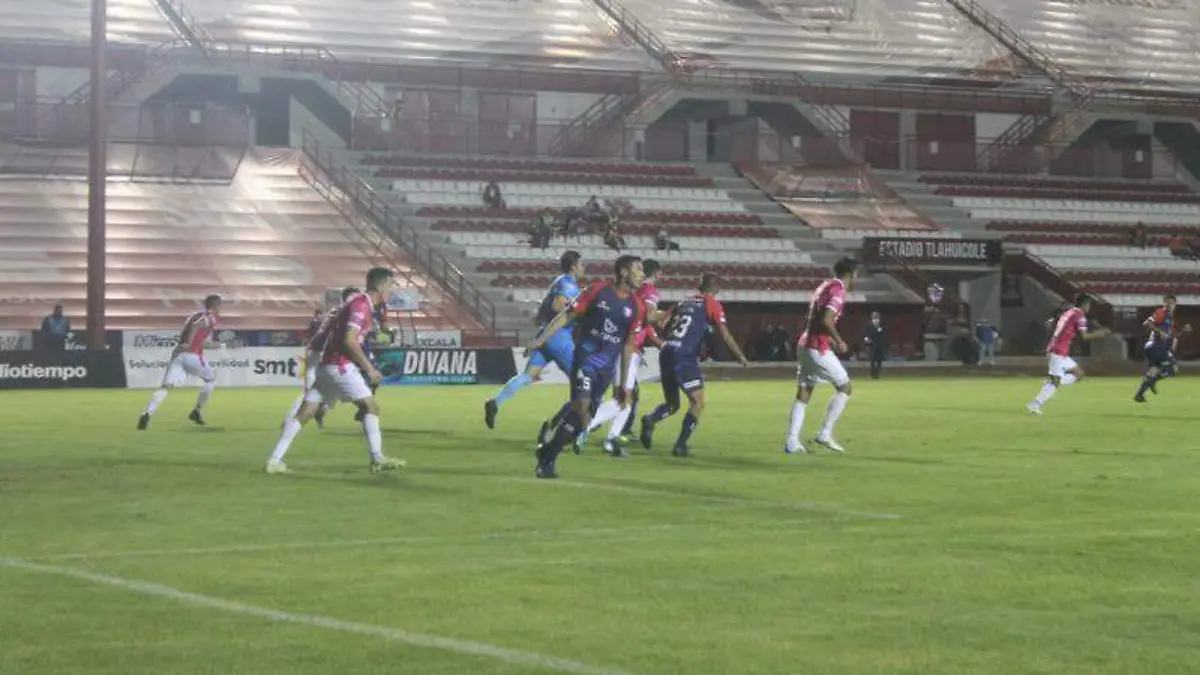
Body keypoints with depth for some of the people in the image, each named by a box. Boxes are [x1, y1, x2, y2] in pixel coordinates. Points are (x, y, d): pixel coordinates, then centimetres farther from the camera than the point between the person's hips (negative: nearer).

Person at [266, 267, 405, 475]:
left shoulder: (359, 302, 17)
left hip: (327, 363, 10)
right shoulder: (362, 305, -12)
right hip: (340, 365, -10)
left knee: (305, 413, 6)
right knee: (371, 407, -6)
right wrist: (369, 368, -15)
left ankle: (275, 460, 5)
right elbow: (349, 340, -22)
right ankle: (377, 460, -11)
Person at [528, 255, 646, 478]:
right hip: (585, 357, -4)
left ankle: (547, 456, 13)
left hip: (607, 366, 4)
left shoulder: (636, 307, 5)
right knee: (582, 404, -19)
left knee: (585, 412, -1)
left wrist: (622, 383, 12)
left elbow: (628, 345, 12)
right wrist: (540, 340, -7)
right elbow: (567, 316, -1)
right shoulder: (597, 291, -5)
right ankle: (547, 457, -8)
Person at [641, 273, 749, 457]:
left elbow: (665, 329, 21)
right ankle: (680, 445, -6)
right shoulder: (712, 304, 5)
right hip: (684, 357, -6)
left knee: (672, 404, 17)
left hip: (665, 353, 6)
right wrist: (740, 356, 8)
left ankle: (651, 420, -13)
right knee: (698, 403, 4)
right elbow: (724, 334, -1)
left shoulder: (683, 303, 21)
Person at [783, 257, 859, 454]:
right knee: (845, 387, 3)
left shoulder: (824, 286, 16)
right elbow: (826, 320, -23)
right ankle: (825, 434, 0)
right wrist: (839, 342, -11)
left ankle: (792, 442, 3)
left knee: (803, 394, 8)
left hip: (804, 345, 9)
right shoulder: (838, 291, -12)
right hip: (818, 348, -9)